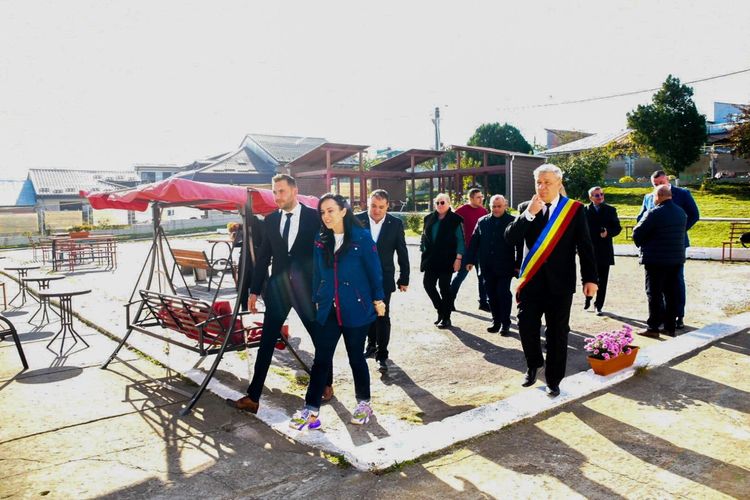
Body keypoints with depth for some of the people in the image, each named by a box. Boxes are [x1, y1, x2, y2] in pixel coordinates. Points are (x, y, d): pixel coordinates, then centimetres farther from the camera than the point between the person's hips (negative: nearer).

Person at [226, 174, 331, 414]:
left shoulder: (314, 217, -6)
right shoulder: (270, 220, 6)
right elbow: (263, 257, 8)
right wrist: (254, 291, 5)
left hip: (307, 288, -2)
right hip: (278, 287, 3)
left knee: (320, 340, 13)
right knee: (266, 343, 1)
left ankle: (326, 384, 35)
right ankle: (253, 397, 5)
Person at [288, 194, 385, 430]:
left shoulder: (362, 237, -9)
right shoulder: (321, 241, 5)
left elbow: (374, 269, -5)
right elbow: (317, 273, 11)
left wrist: (378, 299, -3)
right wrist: (317, 300, 13)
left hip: (356, 309, -3)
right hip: (328, 310, 4)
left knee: (356, 357, 9)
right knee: (321, 359, 2)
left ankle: (364, 403, 28)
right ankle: (311, 410, 6)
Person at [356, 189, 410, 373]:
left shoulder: (396, 224, -6)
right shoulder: (357, 220, -7)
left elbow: (402, 253, -1)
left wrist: (404, 279, 1)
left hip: (384, 278, -1)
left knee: (382, 316, -3)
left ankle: (382, 355, 6)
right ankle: (372, 344, 36)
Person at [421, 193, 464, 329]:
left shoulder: (455, 220, -3)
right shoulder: (430, 218, 11)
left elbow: (460, 240, -5)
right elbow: (424, 236, 16)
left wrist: (458, 258, -12)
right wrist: (424, 253, 10)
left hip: (447, 259, -5)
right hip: (431, 259, 5)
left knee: (444, 287, -1)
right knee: (428, 283, 1)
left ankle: (446, 318, 11)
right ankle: (441, 310, 23)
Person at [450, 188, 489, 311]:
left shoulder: (484, 211, 6)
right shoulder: (462, 210, -9)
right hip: (467, 249, -5)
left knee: (482, 276, 9)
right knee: (461, 274, 2)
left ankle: (483, 302, 18)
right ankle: (449, 300, 16)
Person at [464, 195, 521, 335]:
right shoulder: (482, 222, 8)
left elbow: (519, 245, -3)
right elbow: (474, 242, 8)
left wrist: (518, 264, -7)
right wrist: (470, 260, 4)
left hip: (505, 267, -4)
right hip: (487, 266, 4)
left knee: (503, 294, -1)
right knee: (491, 294, 8)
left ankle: (505, 323, 9)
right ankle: (496, 321, 19)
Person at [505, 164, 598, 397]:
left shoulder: (575, 209, 0)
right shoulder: (526, 208, 5)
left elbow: (585, 246, -1)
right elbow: (510, 238, -7)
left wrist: (589, 278, -5)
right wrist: (529, 214, -17)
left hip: (560, 282, -1)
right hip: (531, 280, 2)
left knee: (557, 334, 5)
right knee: (526, 326, -2)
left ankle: (553, 381, 21)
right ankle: (533, 365, 26)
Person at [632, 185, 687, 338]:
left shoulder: (654, 213, -16)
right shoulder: (681, 213, 7)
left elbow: (637, 234, -12)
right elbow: (681, 232, 15)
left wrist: (642, 246, 8)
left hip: (656, 260, -6)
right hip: (676, 259, 7)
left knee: (654, 293, 0)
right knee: (672, 293, 12)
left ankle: (653, 327, 2)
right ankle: (670, 326, 18)